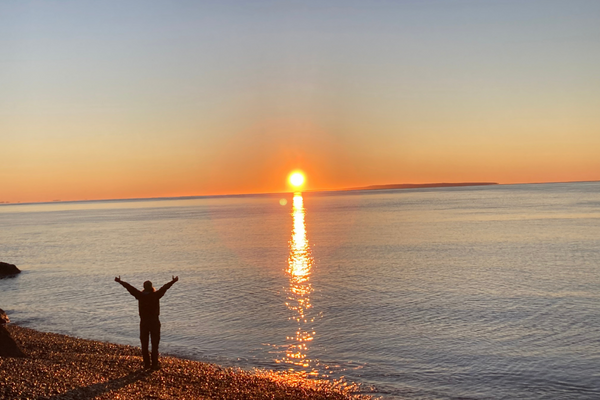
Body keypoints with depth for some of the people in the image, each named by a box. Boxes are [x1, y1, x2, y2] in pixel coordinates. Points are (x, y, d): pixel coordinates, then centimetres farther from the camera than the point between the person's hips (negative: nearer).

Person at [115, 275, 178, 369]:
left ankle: (146, 364, 11)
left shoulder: (140, 295, -5)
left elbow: (129, 287, 2)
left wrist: (120, 281, 11)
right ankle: (155, 364, 2)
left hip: (143, 322, 2)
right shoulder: (155, 295, -10)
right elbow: (165, 287, -3)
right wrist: (173, 281, 8)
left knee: (144, 344, 10)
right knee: (155, 344, 3)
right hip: (154, 322, -2)